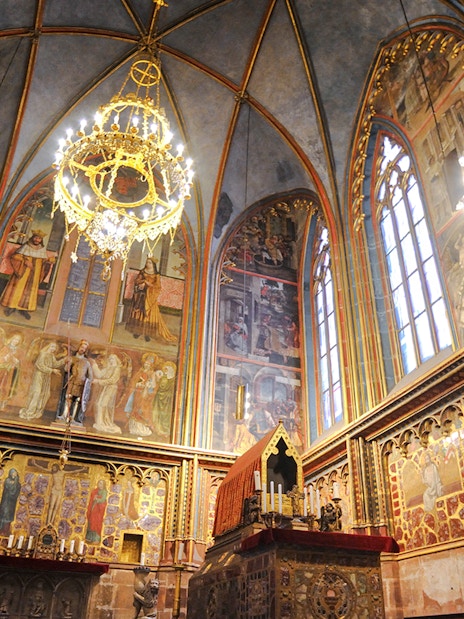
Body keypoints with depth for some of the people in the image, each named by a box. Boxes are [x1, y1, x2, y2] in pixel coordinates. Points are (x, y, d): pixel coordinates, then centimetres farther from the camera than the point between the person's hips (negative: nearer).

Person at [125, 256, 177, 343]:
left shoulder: (156, 275, 5)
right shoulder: (142, 272, 12)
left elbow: (158, 287, -3)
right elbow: (136, 281, 4)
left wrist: (148, 284, -11)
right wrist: (144, 281, -14)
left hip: (150, 297, -2)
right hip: (141, 296, 2)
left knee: (150, 314, -8)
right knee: (139, 312, -4)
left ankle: (147, 333, -8)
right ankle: (137, 330, 2)